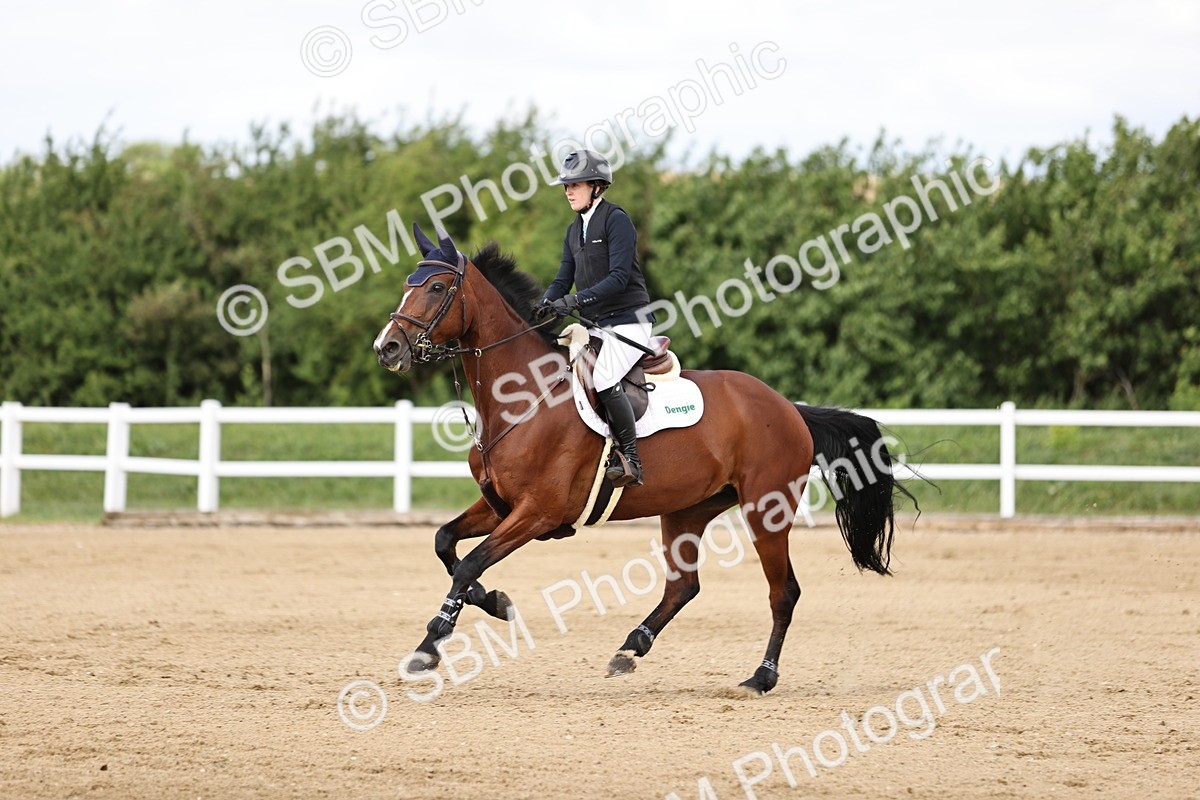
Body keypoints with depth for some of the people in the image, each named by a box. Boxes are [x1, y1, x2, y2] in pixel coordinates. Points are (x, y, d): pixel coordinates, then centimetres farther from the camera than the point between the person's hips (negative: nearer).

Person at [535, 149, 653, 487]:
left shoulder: (616, 219, -10)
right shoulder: (575, 230, 16)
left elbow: (619, 277, -19)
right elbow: (563, 280, 14)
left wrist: (575, 300, -26)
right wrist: (542, 309, -5)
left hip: (628, 320, -9)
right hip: (595, 325, 9)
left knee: (604, 378, -28)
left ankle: (631, 460, -22)